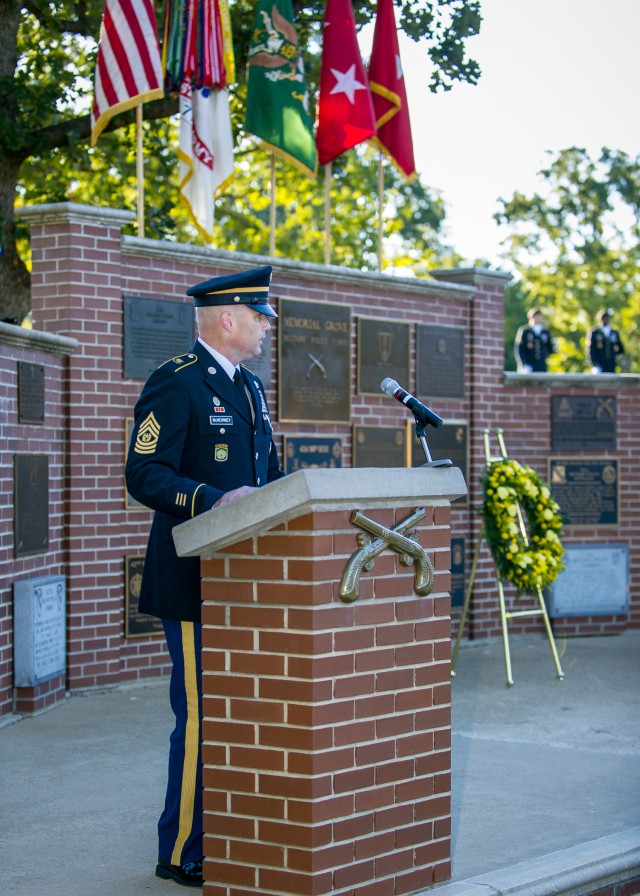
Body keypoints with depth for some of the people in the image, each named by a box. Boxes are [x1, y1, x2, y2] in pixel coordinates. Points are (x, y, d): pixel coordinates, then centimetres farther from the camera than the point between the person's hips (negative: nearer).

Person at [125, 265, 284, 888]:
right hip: (197, 579, -9)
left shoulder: (249, 387, 19)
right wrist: (213, 501, -29)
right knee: (201, 716, -6)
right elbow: (143, 475, -17)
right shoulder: (177, 383, -10)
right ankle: (183, 854, 5)